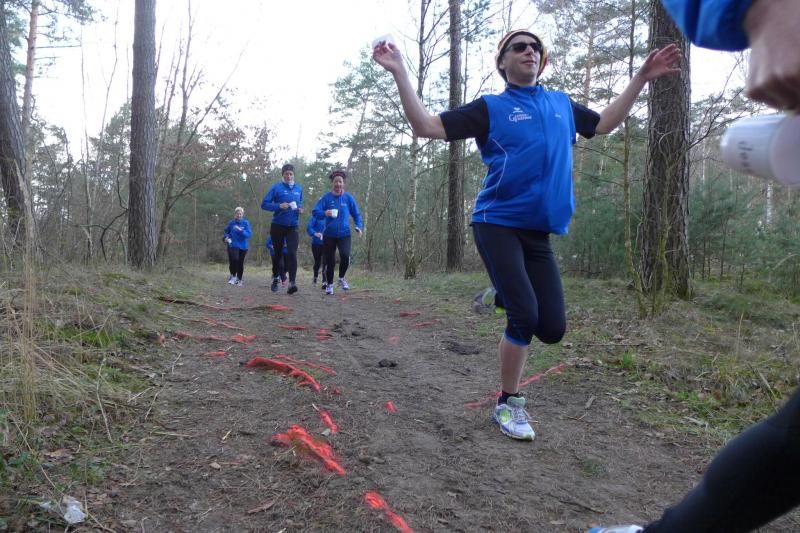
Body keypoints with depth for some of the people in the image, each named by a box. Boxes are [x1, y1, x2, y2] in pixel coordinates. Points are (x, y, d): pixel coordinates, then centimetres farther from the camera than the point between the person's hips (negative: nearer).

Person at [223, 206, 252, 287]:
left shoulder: (245, 223, -2)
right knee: (234, 259, -23)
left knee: (240, 263, 7)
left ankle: (239, 279, 26)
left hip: (243, 246, 0)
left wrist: (241, 230, -26)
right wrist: (226, 237, -3)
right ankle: (233, 276, -2)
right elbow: (226, 231, 16)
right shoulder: (231, 222, 2)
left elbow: (249, 234, -11)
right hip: (233, 245, 0)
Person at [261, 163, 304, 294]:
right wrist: (279, 206, -21)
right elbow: (264, 204, -6)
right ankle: (275, 278, 32)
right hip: (278, 226, -2)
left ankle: (292, 282, -20)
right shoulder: (276, 188, -4)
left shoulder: (299, 188, 8)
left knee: (292, 253, -14)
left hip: (293, 227, 2)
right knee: (278, 253, 11)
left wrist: (300, 209, 1)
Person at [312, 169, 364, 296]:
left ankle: (341, 278, 6)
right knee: (330, 261, 4)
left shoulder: (348, 198, 3)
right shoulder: (326, 197, -1)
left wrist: (359, 226, -8)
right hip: (329, 234, 0)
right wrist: (324, 213, -28)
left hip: (344, 234, 0)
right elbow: (315, 212, -7)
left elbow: (356, 214, 8)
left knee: (345, 255, -22)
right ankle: (329, 284, 26)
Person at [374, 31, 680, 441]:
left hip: (539, 232, 5)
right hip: (498, 224, -5)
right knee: (525, 318, -16)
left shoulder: (561, 104, 18)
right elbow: (426, 126, -2)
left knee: (552, 329, -2)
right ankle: (509, 404, 6)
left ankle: (503, 295, 29)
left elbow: (604, 123, 34)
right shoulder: (490, 107, 3)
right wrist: (399, 73, -10)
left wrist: (642, 77, 31)